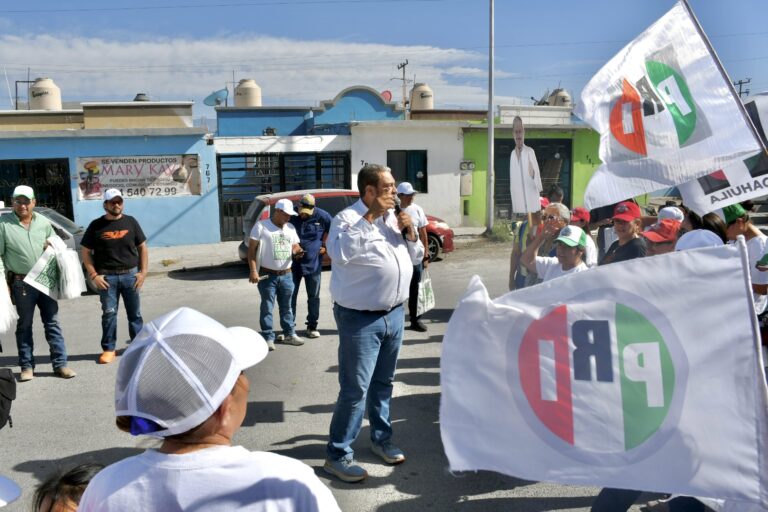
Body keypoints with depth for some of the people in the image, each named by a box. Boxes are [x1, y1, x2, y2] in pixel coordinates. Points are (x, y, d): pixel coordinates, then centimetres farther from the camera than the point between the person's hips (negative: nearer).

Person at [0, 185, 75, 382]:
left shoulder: (44, 222, 8)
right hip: (21, 283, -3)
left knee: (52, 323, 5)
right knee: (24, 326, 8)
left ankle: (60, 364, 10)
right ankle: (27, 367, 18)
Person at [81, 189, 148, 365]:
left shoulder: (131, 222, 5)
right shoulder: (96, 225, 1)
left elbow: (142, 247, 9)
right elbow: (85, 251, 4)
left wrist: (143, 271, 1)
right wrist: (94, 275, -5)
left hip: (130, 274, 1)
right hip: (107, 277, -1)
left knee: (135, 313, 8)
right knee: (109, 313, 2)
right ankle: (108, 349, 11)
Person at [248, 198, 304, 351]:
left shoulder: (290, 228, 8)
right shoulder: (261, 226, -8)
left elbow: (295, 246, 17)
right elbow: (252, 250, -8)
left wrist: (298, 252, -10)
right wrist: (253, 271, -15)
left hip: (286, 275, 5)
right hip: (267, 275, -5)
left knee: (286, 307, 15)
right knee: (267, 307, 2)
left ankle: (289, 334, 26)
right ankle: (268, 338, 10)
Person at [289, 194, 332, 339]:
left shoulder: (322, 216, -8)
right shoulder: (291, 216, -7)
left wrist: (325, 245, 4)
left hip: (313, 263, 0)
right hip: (293, 263, 0)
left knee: (313, 296, 9)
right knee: (290, 295, 3)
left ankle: (312, 326, 21)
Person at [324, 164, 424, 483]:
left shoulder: (393, 218, 11)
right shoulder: (347, 218, -11)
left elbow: (417, 255, 18)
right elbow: (339, 252, -30)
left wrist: (410, 234, -2)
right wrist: (370, 217, -25)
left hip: (394, 314, 7)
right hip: (360, 319, -7)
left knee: (383, 383, 19)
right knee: (355, 389, -3)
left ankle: (381, 438, 35)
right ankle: (338, 454, 10)